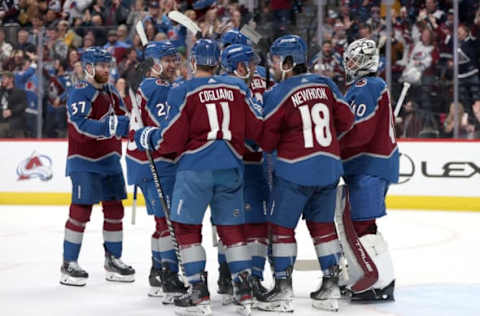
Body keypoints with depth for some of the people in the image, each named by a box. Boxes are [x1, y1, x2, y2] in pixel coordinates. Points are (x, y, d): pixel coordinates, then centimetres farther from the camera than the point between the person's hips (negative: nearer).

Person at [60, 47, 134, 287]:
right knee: (81, 211, -8)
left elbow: (124, 121, 14)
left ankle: (113, 260, 22)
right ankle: (69, 264, -1)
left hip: (109, 161, 8)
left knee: (114, 210, 10)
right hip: (84, 163, -8)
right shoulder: (80, 94, -13)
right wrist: (111, 125, -37)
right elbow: (82, 125, -27)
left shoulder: (111, 92, 12)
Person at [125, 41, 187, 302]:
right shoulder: (157, 88, -12)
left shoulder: (149, 86, 20)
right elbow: (168, 126, -19)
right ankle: (170, 280, -17)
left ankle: (158, 276, 22)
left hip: (156, 162, 11)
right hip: (154, 163, -11)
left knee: (164, 218, 15)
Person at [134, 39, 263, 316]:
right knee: (233, 227, 14)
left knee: (187, 226, 5)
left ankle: (199, 293, 1)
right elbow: (257, 129, 7)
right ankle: (244, 290, 12)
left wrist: (149, 138, 14)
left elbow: (172, 139, -4)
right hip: (231, 166, 4)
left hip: (196, 167, -4)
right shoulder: (238, 87, 9)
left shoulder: (183, 92, -2)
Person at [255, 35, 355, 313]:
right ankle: (331, 286, 17)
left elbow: (267, 140, -9)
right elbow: (346, 120, 9)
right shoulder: (325, 85, 4)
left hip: (295, 170, -6)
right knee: (323, 225, 15)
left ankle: (283, 289, 3)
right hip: (329, 167, 6)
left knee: (282, 226, 4)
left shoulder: (278, 93, -11)